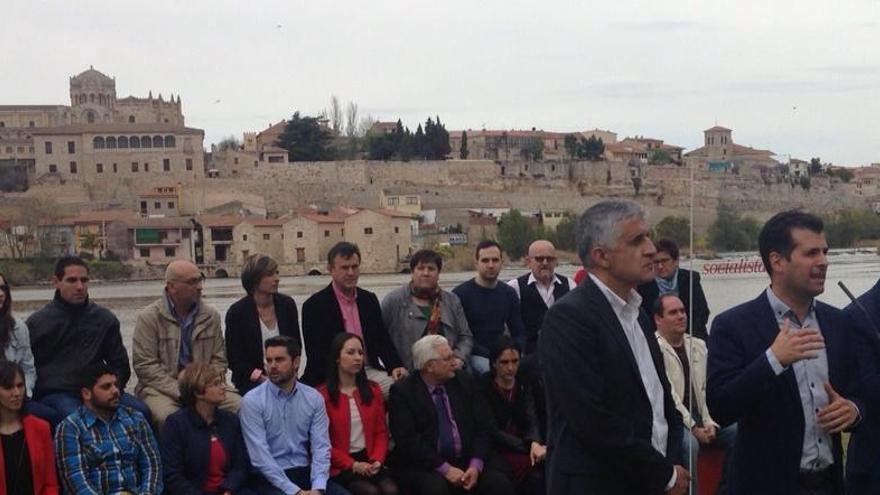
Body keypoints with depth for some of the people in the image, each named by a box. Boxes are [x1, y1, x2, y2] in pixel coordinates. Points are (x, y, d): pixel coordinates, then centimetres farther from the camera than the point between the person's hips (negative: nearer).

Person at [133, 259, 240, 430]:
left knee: (240, 406, -22)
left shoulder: (211, 315, 10)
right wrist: (181, 392, -16)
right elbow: (145, 366, -8)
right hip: (162, 388, -3)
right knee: (168, 416, -36)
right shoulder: (149, 317, -3)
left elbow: (218, 360, 11)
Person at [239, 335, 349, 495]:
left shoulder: (314, 398, 5)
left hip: (305, 472, 3)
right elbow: (259, 455, -14)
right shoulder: (252, 401, -7)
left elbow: (321, 446, -1)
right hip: (269, 477, -3)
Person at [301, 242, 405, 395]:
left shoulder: (369, 300, 13)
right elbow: (315, 353, -7)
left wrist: (395, 366, -4)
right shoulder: (315, 305, -3)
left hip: (369, 370, 5)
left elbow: (382, 339, 14)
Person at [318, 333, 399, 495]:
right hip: (340, 467, -4)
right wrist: (353, 465, -13)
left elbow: (381, 432, 12)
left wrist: (377, 460, -6)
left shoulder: (373, 390, 13)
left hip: (369, 460, 4)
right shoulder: (323, 395, -4)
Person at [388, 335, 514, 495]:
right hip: (423, 466, -3)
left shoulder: (465, 381, 7)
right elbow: (408, 440, -12)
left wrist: (475, 465, -9)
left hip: (466, 462, 4)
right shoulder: (402, 391, -5)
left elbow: (483, 427, 6)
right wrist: (444, 468, -17)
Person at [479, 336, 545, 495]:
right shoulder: (483, 386, -7)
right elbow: (491, 431, -11)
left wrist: (535, 443, -24)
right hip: (495, 449, -4)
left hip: (523, 444, 4)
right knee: (535, 469, -29)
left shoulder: (524, 383, 7)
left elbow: (531, 419, -2)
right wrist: (528, 446, -18)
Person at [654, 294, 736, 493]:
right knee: (689, 443, -34)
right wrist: (692, 427, -17)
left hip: (700, 418, 7)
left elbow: (707, 388, 7)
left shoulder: (698, 345, 13)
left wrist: (709, 423, -6)